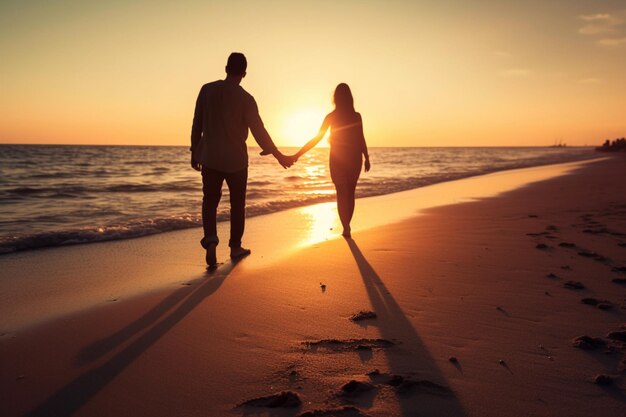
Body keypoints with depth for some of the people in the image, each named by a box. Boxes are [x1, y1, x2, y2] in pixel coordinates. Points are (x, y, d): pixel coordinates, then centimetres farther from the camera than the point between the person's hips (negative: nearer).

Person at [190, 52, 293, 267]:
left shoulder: (207, 90, -2)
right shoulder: (245, 98, -10)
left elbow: (197, 124, 2)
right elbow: (259, 131, -10)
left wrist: (195, 152, 13)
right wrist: (279, 156, -1)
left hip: (209, 158, 2)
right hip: (236, 160, -1)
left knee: (210, 200, 11)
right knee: (237, 203, 14)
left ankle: (210, 237, -14)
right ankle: (235, 247, 20)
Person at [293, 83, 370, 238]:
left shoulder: (331, 117, -5)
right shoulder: (356, 116, -4)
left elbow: (317, 138, -8)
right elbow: (361, 139, -5)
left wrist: (298, 154, -4)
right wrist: (367, 158, 6)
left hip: (337, 160, -1)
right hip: (354, 158, 1)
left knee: (341, 194, 6)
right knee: (350, 193, 13)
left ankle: (346, 227, -3)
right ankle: (347, 226, 19)